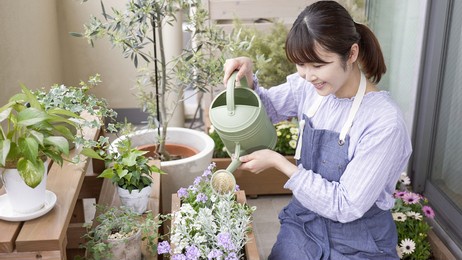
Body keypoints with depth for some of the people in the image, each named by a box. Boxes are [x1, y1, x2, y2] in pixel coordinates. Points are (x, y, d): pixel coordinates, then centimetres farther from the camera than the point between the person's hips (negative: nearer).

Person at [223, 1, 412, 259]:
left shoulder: (385, 122, -24)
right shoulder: (308, 86, -8)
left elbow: (347, 207, -21)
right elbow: (266, 109, 11)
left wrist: (278, 162, -21)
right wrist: (247, 77, -10)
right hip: (304, 221, 4)